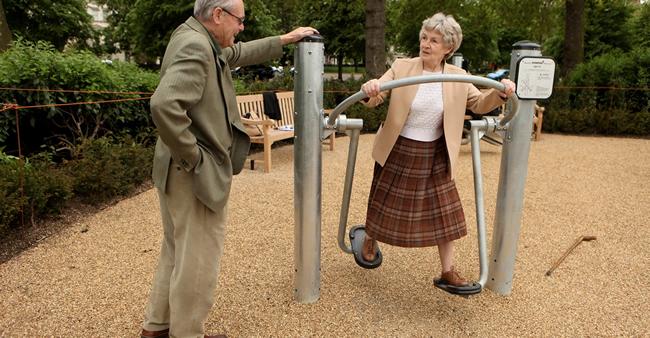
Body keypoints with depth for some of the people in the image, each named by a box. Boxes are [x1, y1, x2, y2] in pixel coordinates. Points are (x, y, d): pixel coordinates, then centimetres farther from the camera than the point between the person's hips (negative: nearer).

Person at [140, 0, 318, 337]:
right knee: (198, 260, 4)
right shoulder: (195, 47, -20)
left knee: (177, 251, 22)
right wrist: (192, 156, -23)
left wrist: (285, 40, 31)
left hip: (180, 173, 11)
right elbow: (165, 105, -34)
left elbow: (239, 54, 28)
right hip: (196, 175, -11)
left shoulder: (200, 42, 11)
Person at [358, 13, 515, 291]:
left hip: (435, 156, 2)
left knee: (445, 213, 4)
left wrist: (500, 93, -15)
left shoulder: (458, 77, -2)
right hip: (398, 152, -2)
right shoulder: (401, 67, -9)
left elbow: (479, 104, 7)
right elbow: (375, 99, -13)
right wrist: (370, 90, -38)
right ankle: (370, 240, 46)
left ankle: (448, 272, 20)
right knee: (386, 204, 14)